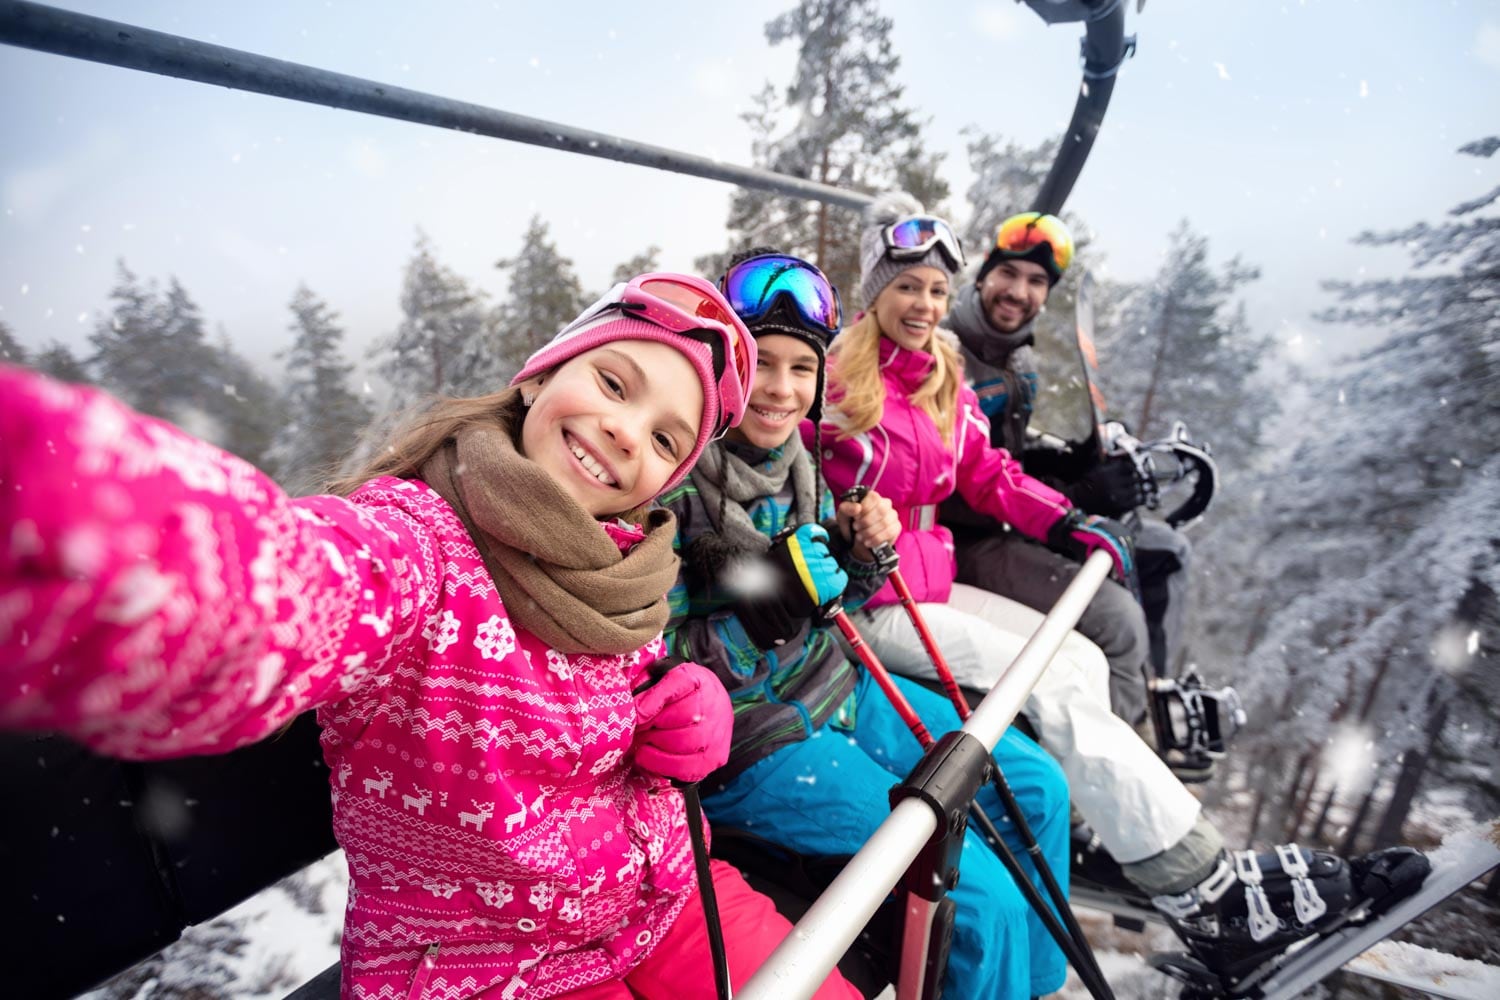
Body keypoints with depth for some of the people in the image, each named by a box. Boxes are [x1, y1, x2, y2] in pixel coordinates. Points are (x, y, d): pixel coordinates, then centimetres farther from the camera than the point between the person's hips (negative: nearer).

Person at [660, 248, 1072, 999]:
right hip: (746, 743, -8)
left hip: (835, 690, 8)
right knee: (982, 893, -12)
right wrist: (761, 614, -30)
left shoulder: (795, 458, 2)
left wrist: (862, 552, -9)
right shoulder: (673, 481, -20)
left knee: (1037, 790, 11)